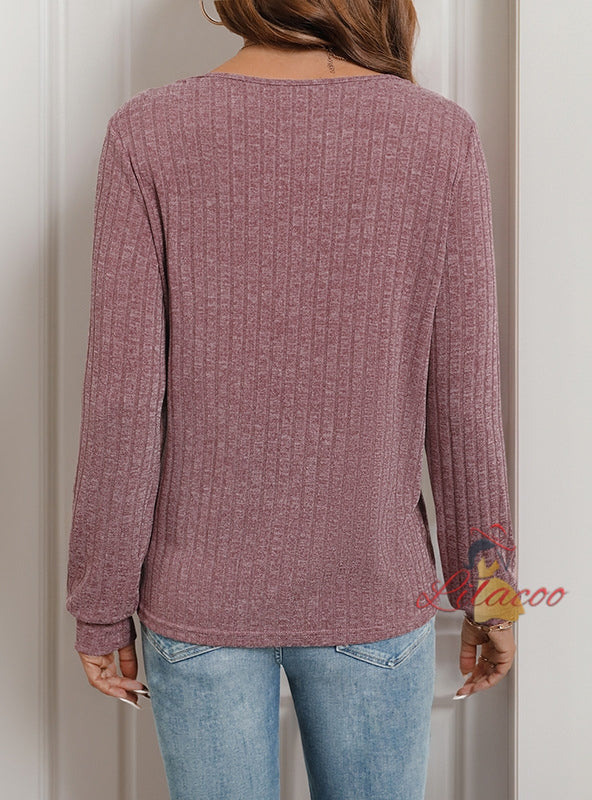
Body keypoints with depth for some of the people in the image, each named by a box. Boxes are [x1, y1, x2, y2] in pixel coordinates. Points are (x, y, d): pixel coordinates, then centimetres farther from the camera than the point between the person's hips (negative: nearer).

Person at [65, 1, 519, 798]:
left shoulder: (147, 134, -10)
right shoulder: (439, 135, -9)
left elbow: (123, 402, -12)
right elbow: (462, 401, -7)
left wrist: (103, 604, 0)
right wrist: (488, 592, 6)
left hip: (199, 597, 0)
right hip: (373, 597, 0)